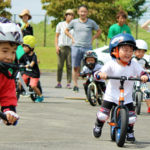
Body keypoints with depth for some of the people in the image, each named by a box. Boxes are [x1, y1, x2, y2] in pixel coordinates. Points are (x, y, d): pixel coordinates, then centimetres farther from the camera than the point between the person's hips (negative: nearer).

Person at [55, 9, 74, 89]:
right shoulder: (60, 25, 11)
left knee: (69, 66, -4)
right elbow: (56, 36, 11)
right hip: (61, 47, 0)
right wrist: (56, 46, -2)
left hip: (71, 47, 1)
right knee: (60, 66, -5)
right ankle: (59, 83, 2)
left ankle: (69, 83, -2)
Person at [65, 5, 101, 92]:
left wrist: (93, 38, 7)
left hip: (88, 48, -1)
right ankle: (75, 85, 5)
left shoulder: (91, 22, 5)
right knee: (75, 67, -1)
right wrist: (72, 38, 7)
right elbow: (66, 30, 21)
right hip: (76, 47, 1)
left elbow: (99, 31, 19)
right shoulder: (74, 22, 6)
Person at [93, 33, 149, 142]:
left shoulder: (134, 65, -6)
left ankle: (130, 132, 22)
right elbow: (98, 74, -17)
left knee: (131, 117, -7)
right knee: (103, 114, -4)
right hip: (111, 95, -1)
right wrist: (100, 74, -40)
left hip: (127, 97, 1)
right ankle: (98, 126, 29)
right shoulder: (111, 65, -13)